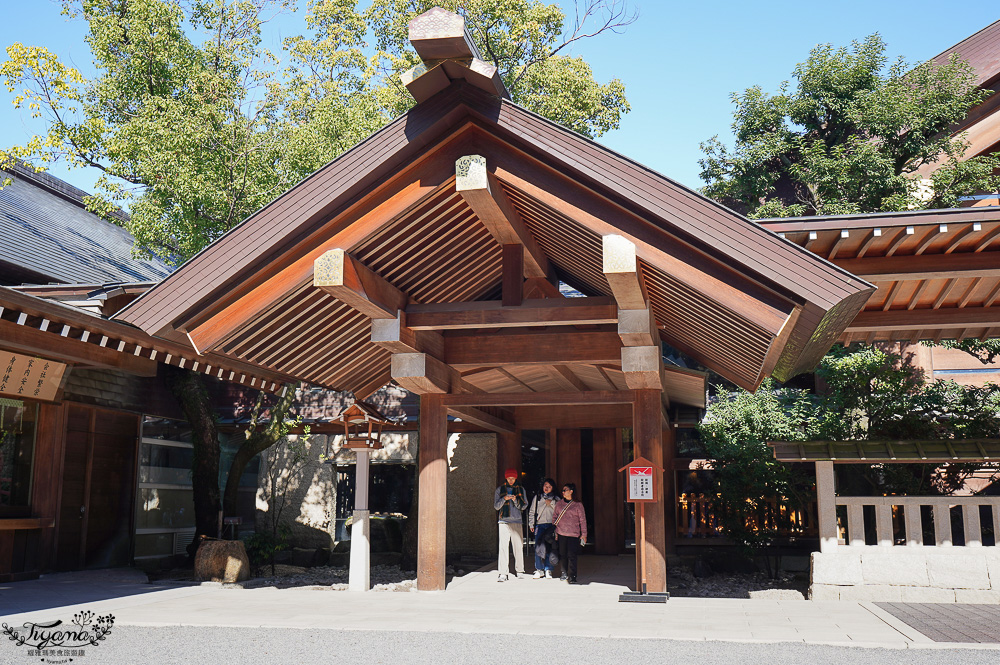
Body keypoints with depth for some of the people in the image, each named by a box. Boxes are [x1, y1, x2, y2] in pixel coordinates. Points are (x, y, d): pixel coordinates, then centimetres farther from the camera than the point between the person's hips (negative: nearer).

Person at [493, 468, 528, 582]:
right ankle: (503, 573, -8)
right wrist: (504, 499, -11)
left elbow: (524, 506, 8)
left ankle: (519, 570, 11)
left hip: (516, 521, 1)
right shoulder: (500, 490, 10)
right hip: (504, 521, -1)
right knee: (503, 547, -8)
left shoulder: (521, 490, 12)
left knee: (519, 546, -1)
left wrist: (515, 500, -10)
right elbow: (496, 506, 6)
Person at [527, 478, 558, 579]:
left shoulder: (556, 499, 14)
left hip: (552, 525, -1)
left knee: (549, 547, -4)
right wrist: (531, 524, 10)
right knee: (538, 547, -6)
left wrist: (551, 503, -5)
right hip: (540, 524, 1)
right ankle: (539, 569, 1)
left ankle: (548, 570, 4)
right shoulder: (537, 498, 17)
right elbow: (532, 512, 17)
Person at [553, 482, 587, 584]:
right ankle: (565, 573, 25)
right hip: (561, 533, 3)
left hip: (573, 534, -3)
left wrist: (584, 534, 0)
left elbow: (582, 520, 3)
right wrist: (554, 532, 11)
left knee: (572, 555, -10)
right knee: (563, 554, 9)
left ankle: (572, 576, -6)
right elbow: (555, 518, 16)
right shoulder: (559, 503, 10)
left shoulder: (578, 505, 1)